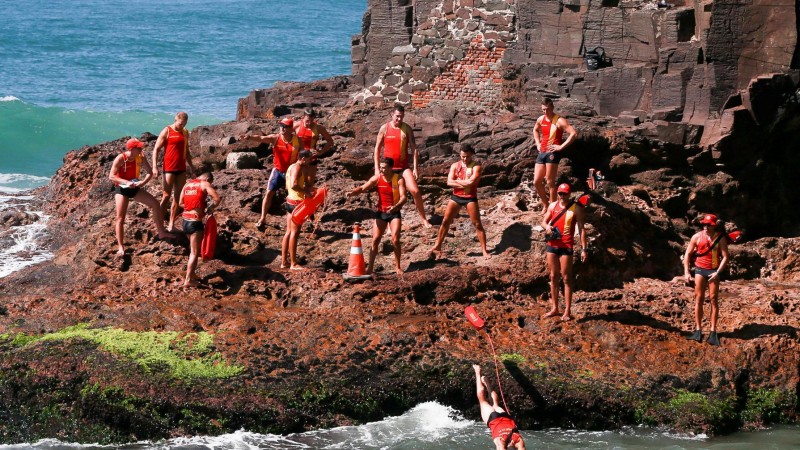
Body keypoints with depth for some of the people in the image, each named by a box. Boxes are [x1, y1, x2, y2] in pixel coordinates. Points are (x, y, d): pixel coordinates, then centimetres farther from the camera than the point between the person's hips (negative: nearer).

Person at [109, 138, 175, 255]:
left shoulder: (140, 158, -9)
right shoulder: (120, 159, -23)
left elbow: (150, 172, 1)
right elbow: (111, 176, -25)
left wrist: (143, 182, -20)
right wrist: (126, 182, -36)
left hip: (134, 188, 5)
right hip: (121, 189, -5)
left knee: (155, 203, 1)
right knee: (120, 218, -11)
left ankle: (161, 233, 16)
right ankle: (120, 247, -6)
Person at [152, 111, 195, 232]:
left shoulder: (185, 132, 11)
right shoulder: (166, 132, -7)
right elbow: (156, 149, -8)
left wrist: (190, 165, 21)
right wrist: (155, 167, -15)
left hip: (181, 169, 6)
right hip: (169, 169, -6)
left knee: (178, 197, 5)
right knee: (166, 196, -7)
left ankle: (171, 225, 10)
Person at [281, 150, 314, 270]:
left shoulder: (293, 167, 16)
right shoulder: (297, 168, -14)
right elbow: (293, 185, -29)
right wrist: (306, 191, -19)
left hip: (291, 201, 10)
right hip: (296, 202, -10)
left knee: (289, 232, 12)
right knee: (294, 233, -7)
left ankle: (284, 261, 15)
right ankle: (293, 263, -5)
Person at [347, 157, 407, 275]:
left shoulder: (399, 179, -12)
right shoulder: (377, 178, -6)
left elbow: (403, 197, -20)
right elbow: (363, 188, -7)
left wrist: (396, 206, -40)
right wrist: (352, 192, -28)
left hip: (394, 213, -2)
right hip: (381, 212, 2)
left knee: (395, 240, -10)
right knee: (375, 240, -3)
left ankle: (397, 267, 4)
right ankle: (370, 267, 1)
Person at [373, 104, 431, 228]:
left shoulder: (407, 128, 0)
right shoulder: (384, 128, -2)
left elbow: (413, 148, 1)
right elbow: (377, 149, 3)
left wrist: (415, 168, -5)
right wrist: (377, 168, -3)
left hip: (404, 167, 0)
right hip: (389, 168, 0)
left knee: (415, 191, -13)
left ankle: (424, 219, -4)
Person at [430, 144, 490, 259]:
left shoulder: (476, 166, -7)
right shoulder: (455, 166, 4)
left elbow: (471, 182, -21)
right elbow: (449, 182, -7)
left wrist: (457, 181, -10)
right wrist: (464, 184, -17)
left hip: (470, 198, -4)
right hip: (456, 197, 4)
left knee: (477, 224, -3)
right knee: (445, 222, 3)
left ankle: (484, 251, 0)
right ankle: (437, 247, 12)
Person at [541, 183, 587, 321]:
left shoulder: (576, 208, -4)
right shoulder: (553, 206, 9)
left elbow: (581, 228, -5)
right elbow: (544, 221, 16)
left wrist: (584, 248, -11)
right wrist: (547, 227, -10)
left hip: (566, 246, -5)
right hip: (552, 245, 5)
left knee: (566, 278, -4)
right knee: (553, 276, 10)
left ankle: (567, 311, -2)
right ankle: (555, 308, 17)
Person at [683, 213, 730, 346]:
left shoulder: (720, 239, -7)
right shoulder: (697, 237, -1)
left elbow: (725, 257, -7)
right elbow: (688, 254, 5)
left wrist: (717, 273, -16)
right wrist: (686, 272, -1)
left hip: (713, 271, -2)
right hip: (700, 269, 2)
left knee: (713, 300, -2)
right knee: (699, 299, -1)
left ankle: (713, 332, -1)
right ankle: (698, 330, 2)